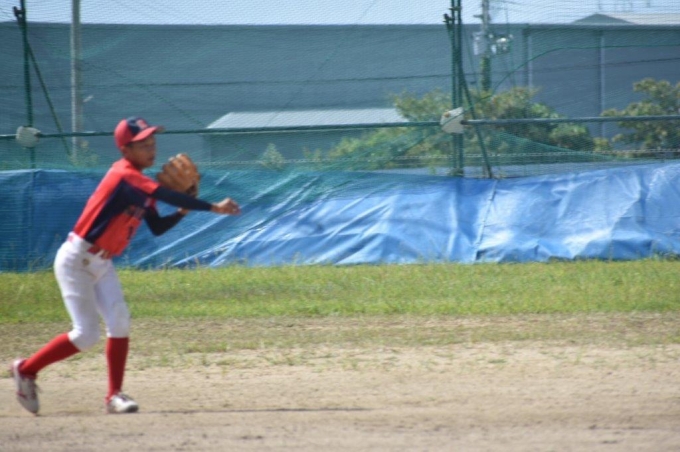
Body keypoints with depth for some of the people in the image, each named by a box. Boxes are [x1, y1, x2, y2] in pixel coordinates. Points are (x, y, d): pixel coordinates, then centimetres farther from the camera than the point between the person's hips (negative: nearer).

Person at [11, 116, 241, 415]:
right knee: (85, 335, -10)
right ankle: (26, 369, 9)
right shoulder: (124, 176, -21)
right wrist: (213, 208, -32)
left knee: (119, 323, -8)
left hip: (101, 264, 8)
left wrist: (183, 211, -5)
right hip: (76, 260, -8)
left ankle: (114, 395, -2)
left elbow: (156, 228, 11)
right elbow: (167, 196, -32)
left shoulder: (141, 184, 7)